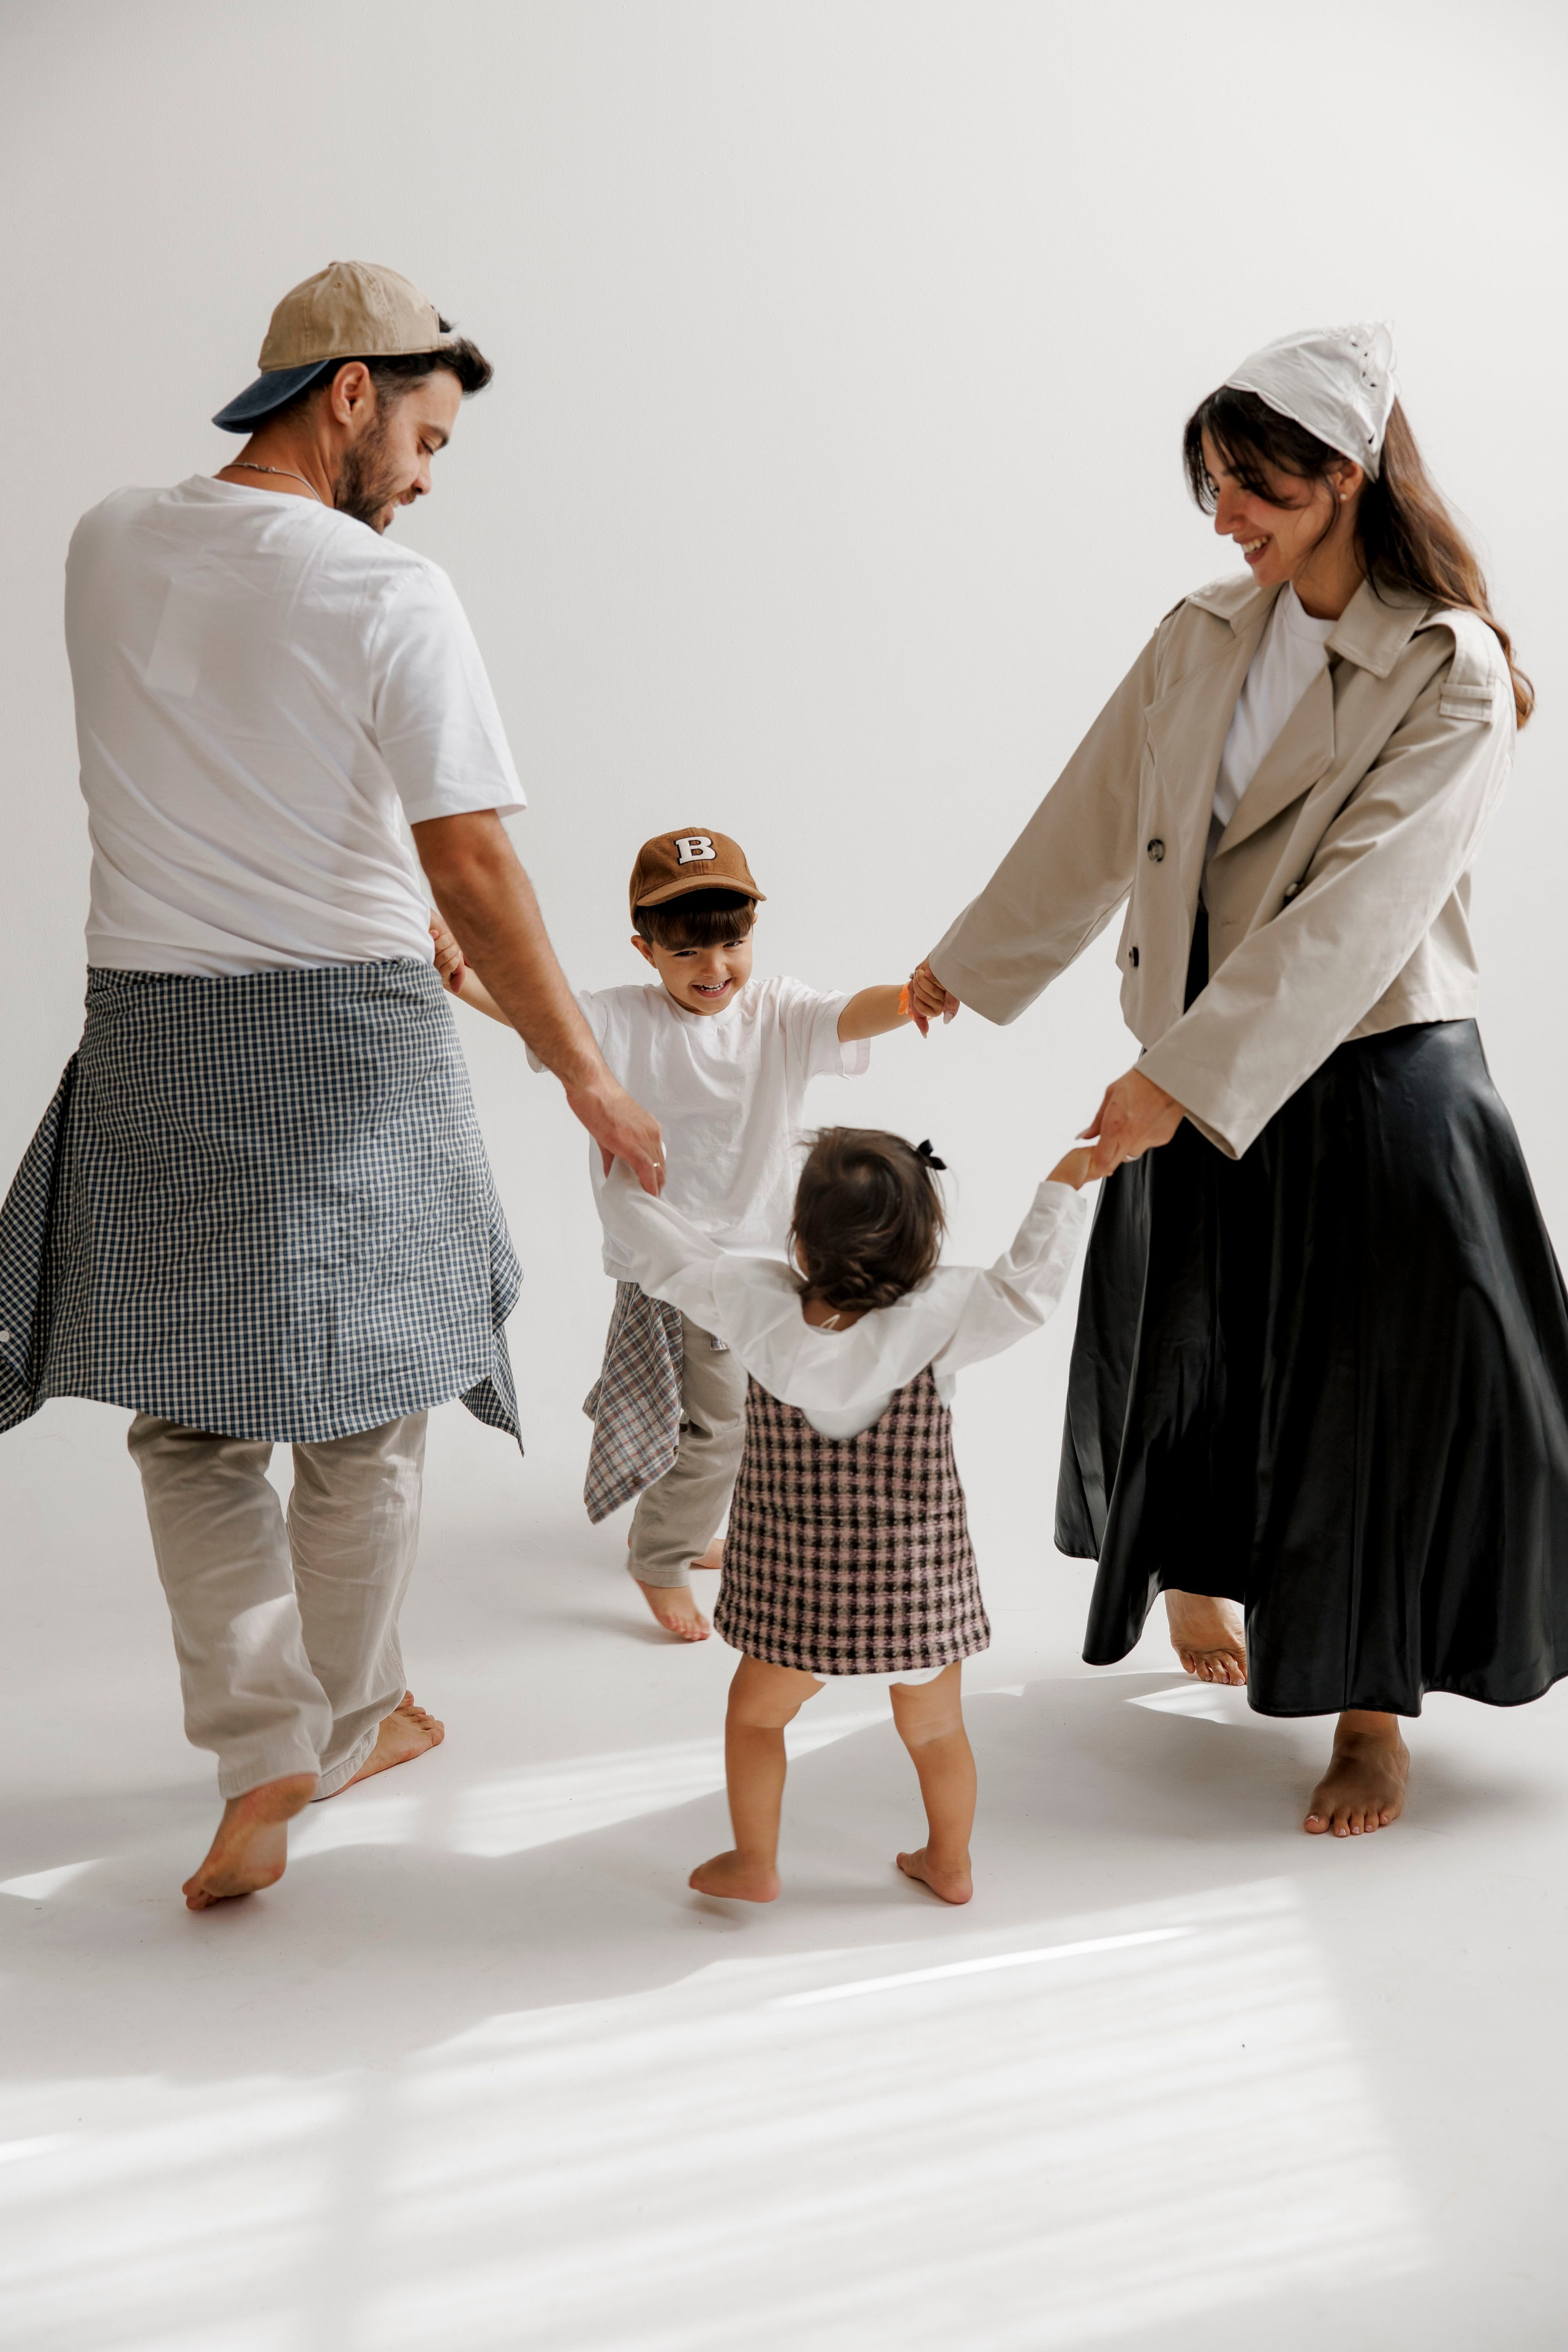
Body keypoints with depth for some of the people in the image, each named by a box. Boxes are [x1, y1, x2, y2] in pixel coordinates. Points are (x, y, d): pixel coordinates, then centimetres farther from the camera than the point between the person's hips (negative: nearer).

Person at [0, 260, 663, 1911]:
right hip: (348, 1034, -3)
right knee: (365, 1409, 15)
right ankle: (346, 1729, 31)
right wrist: (587, 1077, -7)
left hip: (152, 1029, 3)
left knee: (190, 1413, 15)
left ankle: (263, 1758, 8)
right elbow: (474, 872, -15)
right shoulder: (392, 597, -13)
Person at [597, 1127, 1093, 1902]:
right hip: (921, 1595, 1)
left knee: (755, 1713, 24)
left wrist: (622, 1171, 10)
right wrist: (1064, 1184, -1)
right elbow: (1026, 1287, -12)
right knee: (935, 1730, 23)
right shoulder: (941, 1319, -20)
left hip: (797, 1597, 0)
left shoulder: (754, 1307, -15)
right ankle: (949, 1864, 43)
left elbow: (664, 1252, -6)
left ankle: (753, 1864, 37)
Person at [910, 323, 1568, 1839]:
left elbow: (1352, 916, -24)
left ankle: (1371, 1719, 20)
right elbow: (1094, 823, 12)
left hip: (1369, 1083, -5)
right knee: (1193, 1361, 17)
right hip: (1196, 1076, 5)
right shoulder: (1202, 637, 3)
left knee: (1373, 1396, 1)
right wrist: (966, 968, 18)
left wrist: (1183, 1079, -30)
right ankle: (1196, 1590, 46)